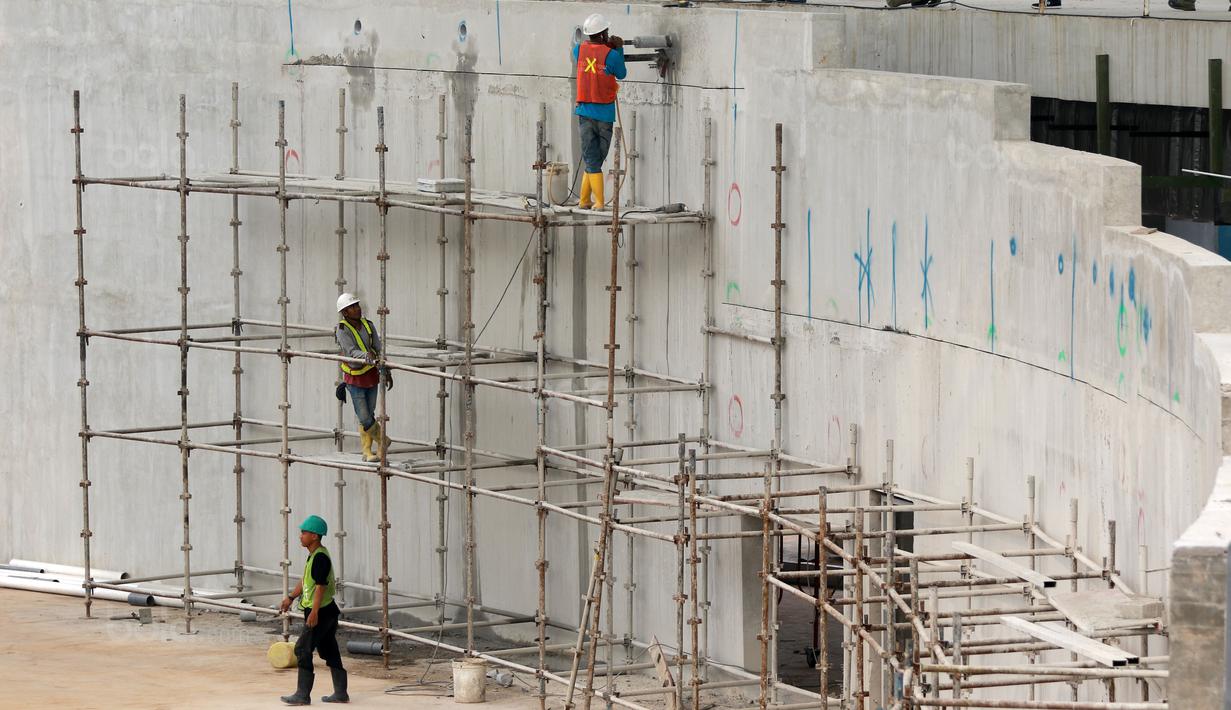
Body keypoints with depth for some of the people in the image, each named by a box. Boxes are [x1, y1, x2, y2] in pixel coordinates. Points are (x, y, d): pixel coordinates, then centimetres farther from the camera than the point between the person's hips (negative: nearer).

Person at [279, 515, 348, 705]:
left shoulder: (320, 557, -18)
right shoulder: (313, 555, 14)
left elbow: (321, 585, -23)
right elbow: (305, 581, 25)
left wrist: (314, 612, -25)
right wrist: (291, 598, 23)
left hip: (320, 612, -10)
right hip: (326, 612, 10)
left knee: (303, 649, -8)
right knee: (330, 652, 13)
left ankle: (303, 695, -7)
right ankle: (341, 693, 17)